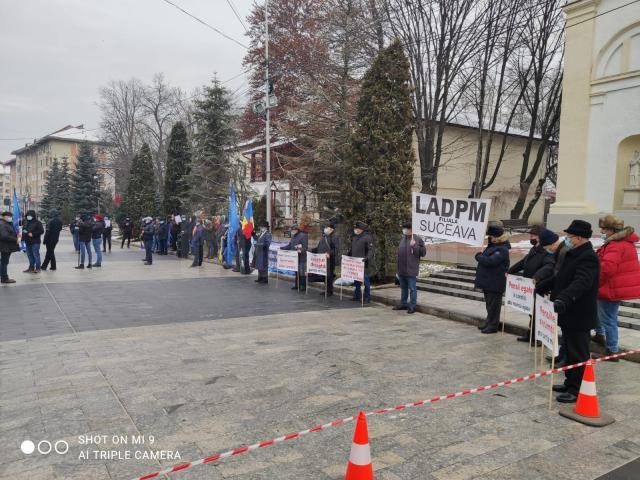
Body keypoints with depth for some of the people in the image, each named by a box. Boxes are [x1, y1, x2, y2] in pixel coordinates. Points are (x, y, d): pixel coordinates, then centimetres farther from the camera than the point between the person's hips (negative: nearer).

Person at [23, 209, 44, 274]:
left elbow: (41, 231, -14)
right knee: (30, 255, 13)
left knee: (36, 255, -7)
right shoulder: (26, 223, 16)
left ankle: (37, 268, -2)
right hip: (28, 242, 8)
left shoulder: (37, 223, -7)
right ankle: (31, 267, 21)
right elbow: (23, 230, 26)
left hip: (35, 242, -8)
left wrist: (33, 234, -20)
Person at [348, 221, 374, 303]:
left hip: (364, 263, -7)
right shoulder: (354, 237, 12)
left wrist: (367, 258, -30)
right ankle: (356, 296, 24)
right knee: (356, 281, 14)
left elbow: (370, 250, -17)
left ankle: (367, 298, 10)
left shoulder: (367, 237, -11)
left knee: (366, 281, 1)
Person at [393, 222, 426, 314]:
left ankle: (412, 306, 3)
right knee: (403, 287, 16)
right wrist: (398, 268, 19)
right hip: (402, 269, 7)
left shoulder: (417, 239, -6)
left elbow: (423, 252, -9)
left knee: (412, 288, -2)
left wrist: (414, 246, -21)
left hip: (411, 270, -7)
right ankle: (403, 304, 27)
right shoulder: (403, 239, 15)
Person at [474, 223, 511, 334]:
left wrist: (478, 256, -14)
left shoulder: (502, 250, -19)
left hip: (495, 284, -10)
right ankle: (489, 323, 31)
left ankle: (493, 326, 8)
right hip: (488, 282, 10)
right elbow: (486, 258, 23)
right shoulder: (493, 246, 13)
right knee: (489, 303, 19)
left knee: (493, 305, -1)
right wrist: (480, 256, 2)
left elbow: (490, 261, -28)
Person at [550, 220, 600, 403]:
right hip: (569, 314, 10)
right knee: (570, 351, 19)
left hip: (579, 317, -10)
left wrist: (563, 299, -45)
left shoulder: (588, 257, -20)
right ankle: (570, 383, 31)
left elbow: (581, 283, -34)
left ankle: (578, 390, 9)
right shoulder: (573, 254, 13)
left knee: (578, 354, 0)